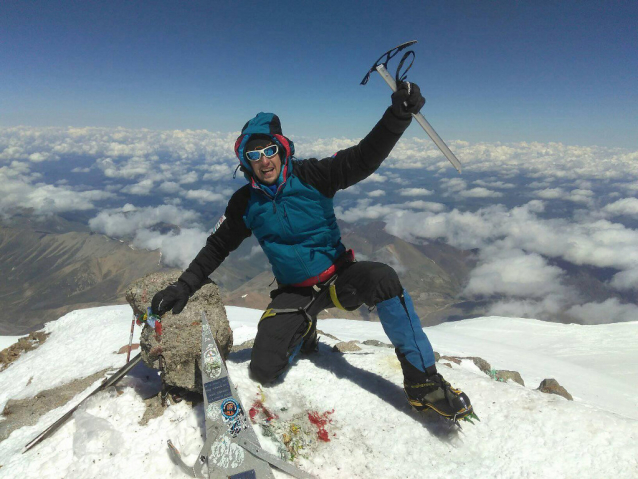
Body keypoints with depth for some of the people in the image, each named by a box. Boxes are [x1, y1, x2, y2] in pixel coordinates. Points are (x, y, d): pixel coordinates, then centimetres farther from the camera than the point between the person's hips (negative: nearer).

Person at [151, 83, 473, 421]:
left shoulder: (310, 176, -11)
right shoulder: (245, 203, -2)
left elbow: (363, 159, -20)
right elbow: (216, 247, 8)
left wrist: (398, 114, -34)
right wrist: (184, 286, 1)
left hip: (339, 275, -2)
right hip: (295, 293, 2)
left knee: (382, 278, -35)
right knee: (263, 370, -11)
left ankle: (423, 382, -21)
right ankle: (302, 334, 24)